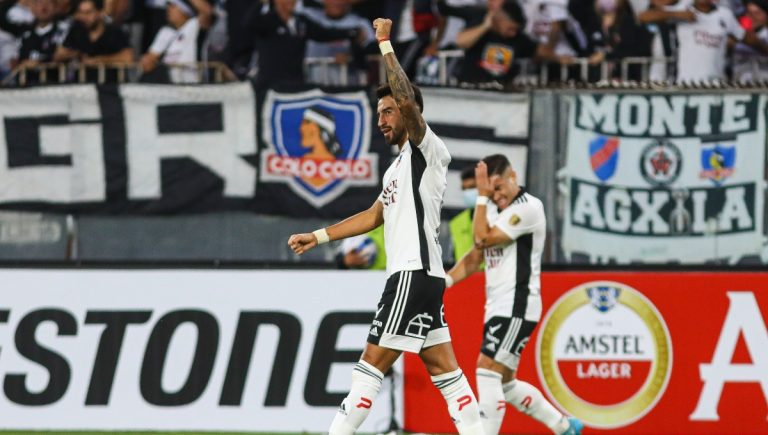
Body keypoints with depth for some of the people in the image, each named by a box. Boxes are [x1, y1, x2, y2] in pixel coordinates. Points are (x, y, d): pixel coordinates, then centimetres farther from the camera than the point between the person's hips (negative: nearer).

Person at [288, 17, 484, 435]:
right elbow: (375, 215, 31)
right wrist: (318, 236, 29)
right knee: (445, 372, 5)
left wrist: (385, 44, -16)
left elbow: (407, 102, -22)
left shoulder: (426, 149, -5)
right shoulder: (401, 165, 23)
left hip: (415, 274, -10)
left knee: (369, 368, -8)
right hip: (415, 275, 10)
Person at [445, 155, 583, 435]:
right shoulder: (494, 210, 14)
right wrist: (446, 280, 3)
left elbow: (483, 239, -20)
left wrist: (482, 195, -15)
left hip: (516, 307, -10)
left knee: (487, 372, -18)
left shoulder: (528, 207, -13)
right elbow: (476, 256, 18)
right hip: (497, 307, 10)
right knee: (505, 383, 15)